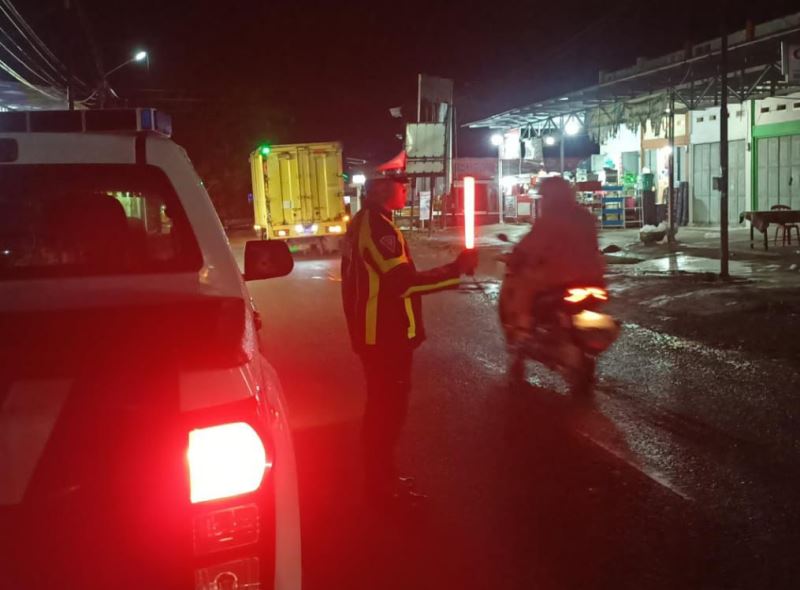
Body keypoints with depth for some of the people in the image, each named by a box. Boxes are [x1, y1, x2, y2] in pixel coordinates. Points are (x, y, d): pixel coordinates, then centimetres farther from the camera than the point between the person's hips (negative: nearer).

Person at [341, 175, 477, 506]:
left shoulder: (363, 224, 13)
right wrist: (457, 269, -25)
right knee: (388, 409, -1)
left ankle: (381, 477, 30)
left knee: (381, 407, 18)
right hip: (386, 336, -11)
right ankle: (382, 484, 10)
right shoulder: (377, 226, -21)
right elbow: (403, 283, -28)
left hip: (375, 334, 11)